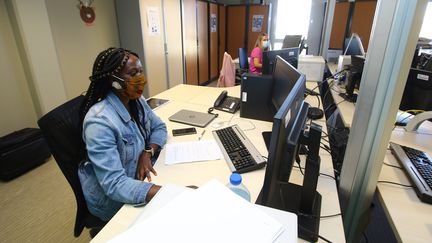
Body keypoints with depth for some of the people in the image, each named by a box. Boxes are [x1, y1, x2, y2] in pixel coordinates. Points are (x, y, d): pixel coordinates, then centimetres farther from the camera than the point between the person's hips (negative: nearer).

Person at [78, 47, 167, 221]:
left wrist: (148, 152, -17)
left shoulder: (137, 101, -6)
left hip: (141, 177, 6)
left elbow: (159, 127, 4)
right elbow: (114, 185, -32)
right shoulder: (99, 122, -29)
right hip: (114, 198, -6)